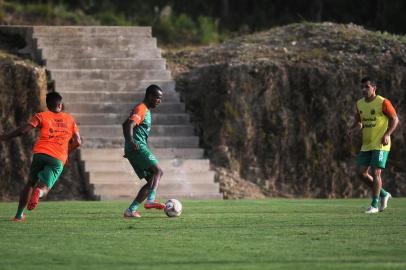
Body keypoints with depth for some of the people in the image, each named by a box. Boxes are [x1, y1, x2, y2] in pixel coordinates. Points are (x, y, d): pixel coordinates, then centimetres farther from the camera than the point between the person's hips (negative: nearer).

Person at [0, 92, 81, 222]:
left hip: (40, 153, 0)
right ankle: (38, 192, -43)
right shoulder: (69, 119, 18)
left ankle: (19, 215, 19)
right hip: (58, 159, 0)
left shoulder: (42, 116, 10)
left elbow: (23, 130, -2)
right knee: (44, 188, -5)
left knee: (30, 183, 20)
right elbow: (77, 142, 12)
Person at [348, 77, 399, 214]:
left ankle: (374, 204, -5)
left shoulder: (383, 102, -10)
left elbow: (395, 119, -7)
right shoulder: (360, 104, 10)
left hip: (380, 144, -7)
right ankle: (383, 194, 20)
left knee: (375, 172, -12)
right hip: (366, 145, 7)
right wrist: (354, 129, -1)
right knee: (362, 173, 1)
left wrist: (387, 134, -20)